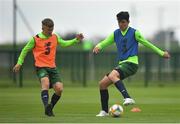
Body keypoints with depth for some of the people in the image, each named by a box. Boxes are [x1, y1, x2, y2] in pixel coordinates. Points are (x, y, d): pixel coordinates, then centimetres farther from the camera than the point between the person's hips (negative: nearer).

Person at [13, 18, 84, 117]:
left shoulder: (55, 37, 10)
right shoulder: (35, 39, -2)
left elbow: (64, 44, 22)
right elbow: (25, 50, 8)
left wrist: (76, 40, 8)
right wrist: (19, 63, 4)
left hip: (52, 68, 4)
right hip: (41, 67, -4)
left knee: (59, 89, -11)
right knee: (46, 83, -34)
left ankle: (50, 109, 8)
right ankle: (46, 106, -47)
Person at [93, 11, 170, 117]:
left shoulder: (134, 33, -1)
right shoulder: (116, 34, 14)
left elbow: (147, 44, 7)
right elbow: (105, 42, 5)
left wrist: (162, 53, 11)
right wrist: (98, 46, -20)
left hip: (131, 63, -7)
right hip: (122, 64, 7)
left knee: (112, 75, -33)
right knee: (102, 84, 4)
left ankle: (128, 98, -45)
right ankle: (104, 111, 13)